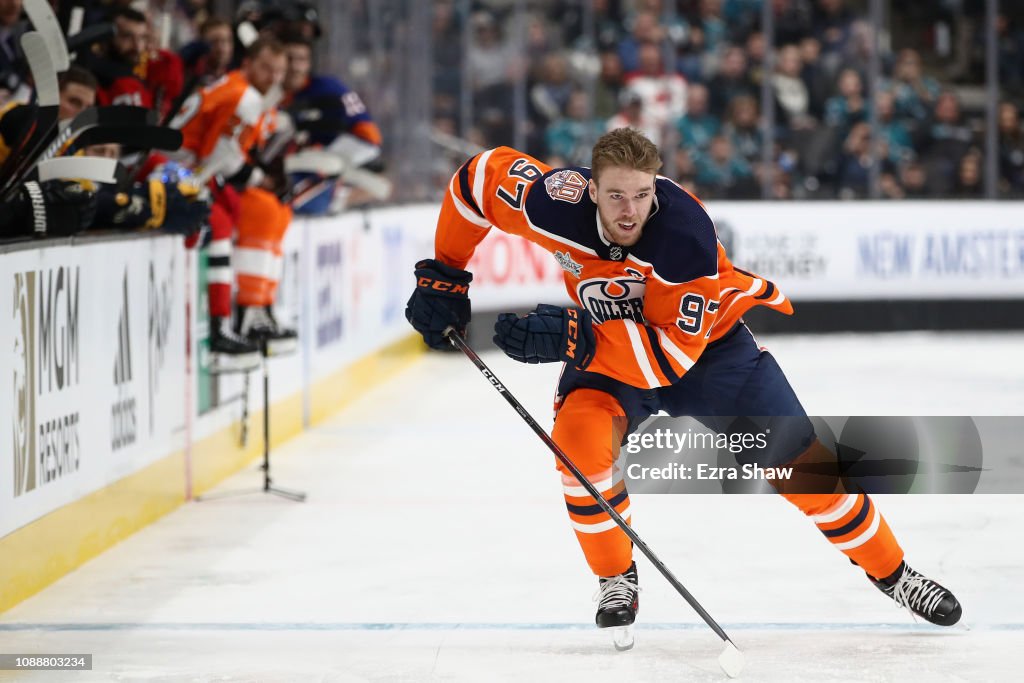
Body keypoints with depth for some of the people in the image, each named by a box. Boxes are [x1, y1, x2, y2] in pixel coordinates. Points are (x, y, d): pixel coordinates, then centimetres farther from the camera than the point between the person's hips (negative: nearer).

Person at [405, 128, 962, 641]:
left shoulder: (685, 231, -37)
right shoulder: (558, 202, -29)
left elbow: (673, 354, -37)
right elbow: (481, 175, -10)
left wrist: (571, 339, -44)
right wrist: (443, 275, -9)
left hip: (705, 340, -2)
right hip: (607, 345, 2)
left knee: (802, 461, -5)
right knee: (580, 434, -28)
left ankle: (890, 571, 18)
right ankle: (616, 577, -5)